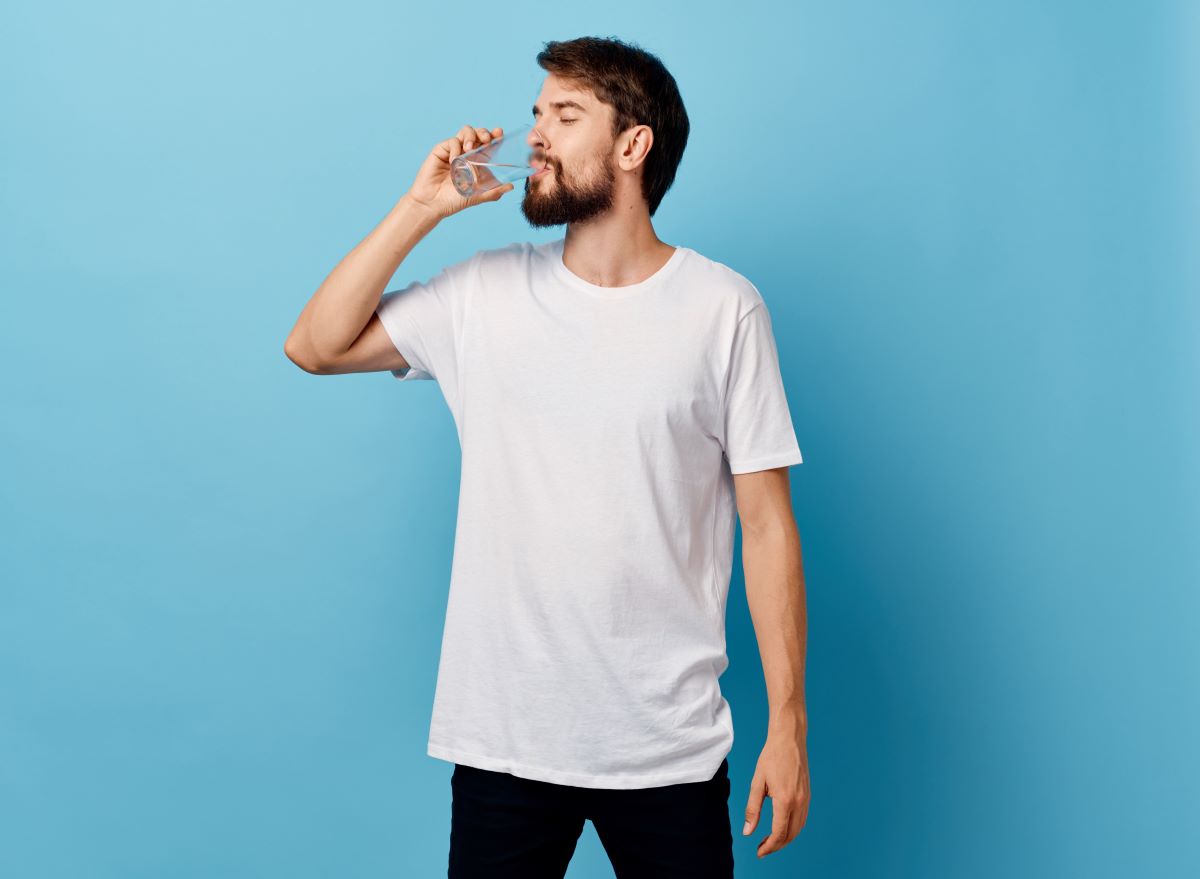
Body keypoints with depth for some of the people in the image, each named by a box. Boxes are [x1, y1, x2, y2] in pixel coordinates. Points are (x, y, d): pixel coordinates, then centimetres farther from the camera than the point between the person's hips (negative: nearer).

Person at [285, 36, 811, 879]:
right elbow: (316, 346, 3)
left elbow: (767, 523, -4)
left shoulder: (724, 308, -5)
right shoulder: (486, 291, 4)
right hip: (503, 738, 2)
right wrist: (421, 208, -4)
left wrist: (789, 723, -5)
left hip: (670, 747, -2)